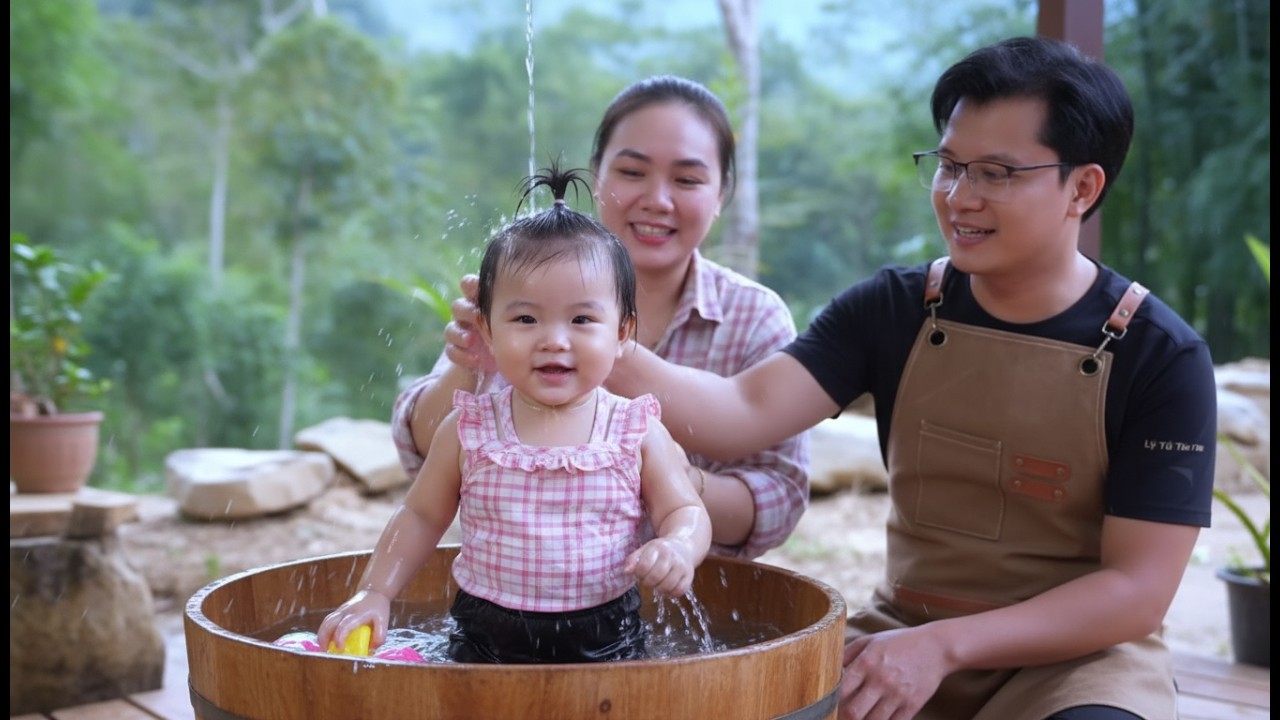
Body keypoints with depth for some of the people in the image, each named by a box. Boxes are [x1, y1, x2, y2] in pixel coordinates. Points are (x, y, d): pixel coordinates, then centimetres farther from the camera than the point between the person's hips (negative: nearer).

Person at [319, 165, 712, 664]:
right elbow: (420, 516, 9)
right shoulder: (467, 430, -2)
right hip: (485, 641, 1)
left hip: (605, 642, 0)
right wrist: (374, 594, 2)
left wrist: (679, 549, -20)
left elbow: (686, 512, 2)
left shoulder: (639, 434, -5)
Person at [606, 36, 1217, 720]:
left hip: (1075, 653, -2)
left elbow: (1137, 588, -13)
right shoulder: (891, 310, -3)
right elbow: (744, 412, -17)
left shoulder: (1162, 357, -11)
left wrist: (943, 645, -22)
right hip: (903, 634, 3)